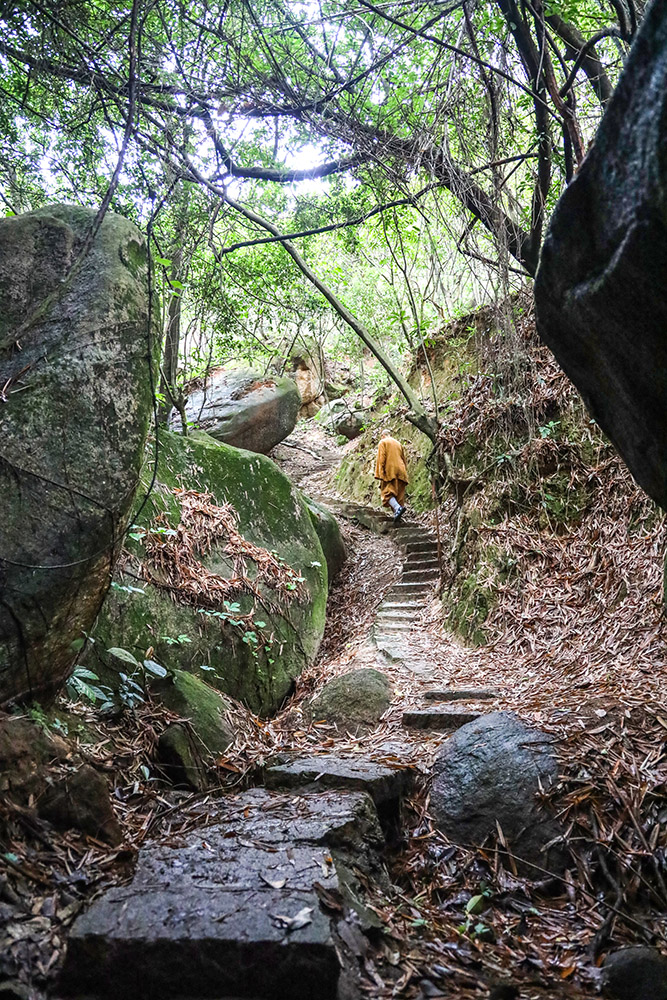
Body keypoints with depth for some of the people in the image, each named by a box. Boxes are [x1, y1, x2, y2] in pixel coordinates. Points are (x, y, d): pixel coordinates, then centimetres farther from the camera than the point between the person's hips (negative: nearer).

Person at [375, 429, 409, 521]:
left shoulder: (382, 442, 5)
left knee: (387, 493, -10)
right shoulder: (398, 443, 23)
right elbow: (403, 459, 22)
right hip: (400, 472, 6)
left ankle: (398, 508, -33)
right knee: (399, 494, 5)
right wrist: (404, 472, 24)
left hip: (389, 472, -6)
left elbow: (381, 457, -8)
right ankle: (397, 515, -1)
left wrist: (381, 473, -13)